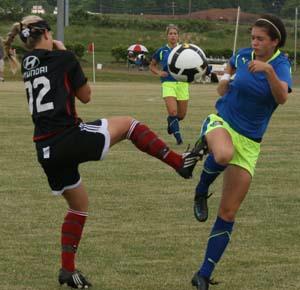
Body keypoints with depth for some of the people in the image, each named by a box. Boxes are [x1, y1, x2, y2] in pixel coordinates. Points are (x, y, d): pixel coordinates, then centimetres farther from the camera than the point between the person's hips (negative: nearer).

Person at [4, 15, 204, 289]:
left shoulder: (28, 62, 11)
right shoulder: (63, 58, -6)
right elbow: (85, 95, 9)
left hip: (47, 151, 7)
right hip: (71, 139, -6)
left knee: (79, 204, 23)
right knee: (127, 123, 13)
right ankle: (180, 162, 11)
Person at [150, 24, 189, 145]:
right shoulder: (162, 51, 3)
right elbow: (152, 66, 16)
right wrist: (159, 72, -4)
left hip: (182, 83, 2)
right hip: (168, 84, -2)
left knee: (181, 115, 9)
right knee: (173, 111, -19)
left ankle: (170, 121, 42)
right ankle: (177, 135, -5)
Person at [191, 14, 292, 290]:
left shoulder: (281, 65, -11)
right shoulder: (243, 56, -2)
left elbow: (282, 97, -33)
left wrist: (268, 70, -47)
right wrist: (224, 79, 4)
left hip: (249, 142, 0)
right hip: (221, 122, 0)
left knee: (228, 213, 0)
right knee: (224, 155, -41)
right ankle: (201, 192, -9)